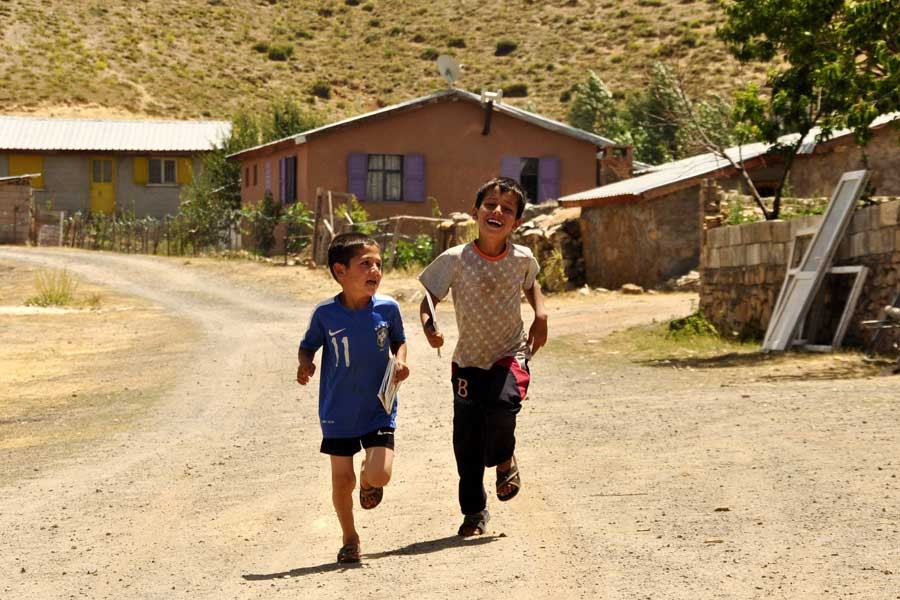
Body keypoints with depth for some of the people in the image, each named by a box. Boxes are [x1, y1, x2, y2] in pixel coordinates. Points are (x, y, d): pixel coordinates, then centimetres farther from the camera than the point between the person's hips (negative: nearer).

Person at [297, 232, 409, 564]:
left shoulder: (388, 308, -8)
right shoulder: (326, 313, -12)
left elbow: (399, 341, 10)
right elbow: (308, 346, 3)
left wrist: (400, 361, -9)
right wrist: (305, 364, -17)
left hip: (379, 408, 0)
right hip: (338, 412, 0)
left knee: (379, 474, -14)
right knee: (342, 479, 5)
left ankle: (368, 480, 25)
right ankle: (349, 538, 28)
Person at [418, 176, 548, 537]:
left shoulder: (522, 258, -8)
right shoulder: (455, 260, -15)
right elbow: (428, 300, -8)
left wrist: (540, 315, -2)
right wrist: (428, 326, -29)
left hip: (510, 354, 0)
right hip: (469, 360, 0)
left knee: (501, 404, -29)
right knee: (466, 442, 2)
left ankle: (505, 460, 6)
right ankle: (474, 512, 21)